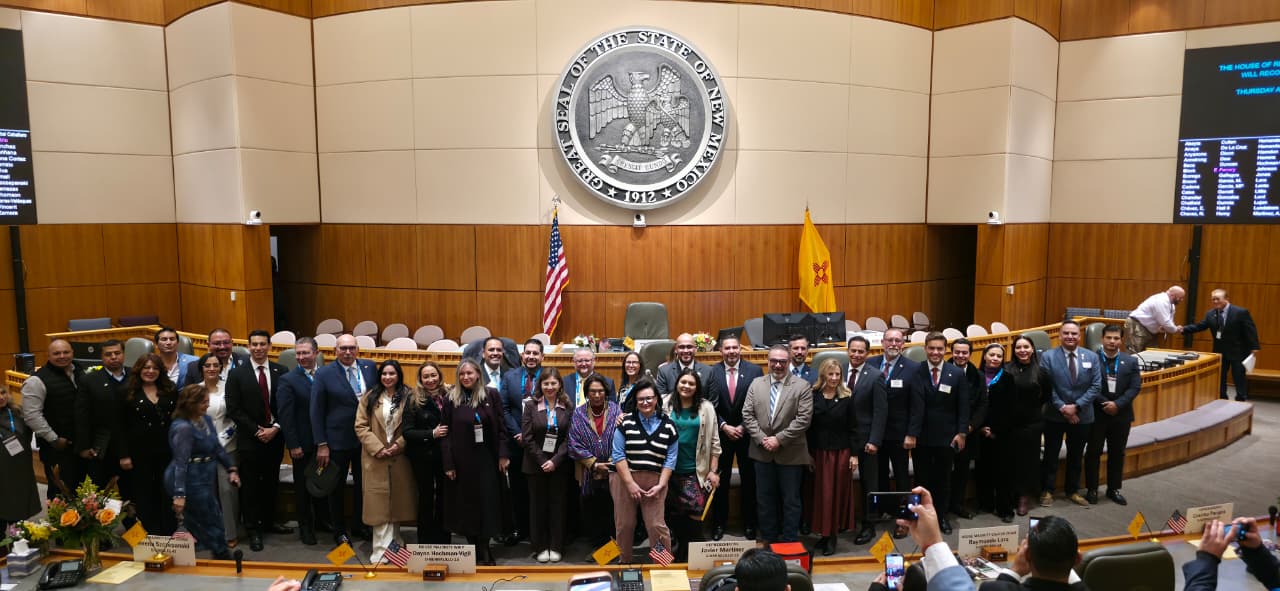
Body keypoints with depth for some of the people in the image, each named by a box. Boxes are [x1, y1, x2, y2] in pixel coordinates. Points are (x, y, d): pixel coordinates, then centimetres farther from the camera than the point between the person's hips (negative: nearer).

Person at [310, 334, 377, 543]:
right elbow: (316, 412, -8)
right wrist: (321, 445, -10)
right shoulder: (324, 374, -10)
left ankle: (359, 525, 33)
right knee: (337, 487, 12)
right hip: (338, 440, -3)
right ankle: (339, 531, 28)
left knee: (362, 484, 16)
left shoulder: (370, 367, -2)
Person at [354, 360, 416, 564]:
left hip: (400, 456, 0)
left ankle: (392, 541, 22)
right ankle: (383, 547, 0)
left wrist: (399, 445, -13)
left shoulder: (407, 397, 1)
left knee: (397, 498, 8)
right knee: (379, 501, -2)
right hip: (375, 457, 0)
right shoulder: (370, 398, 3)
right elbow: (361, 426, -1)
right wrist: (377, 448, -12)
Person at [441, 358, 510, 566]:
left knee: (487, 502, 3)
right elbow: (446, 433, -1)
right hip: (462, 460, 0)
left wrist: (503, 455, -6)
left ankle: (484, 548, 14)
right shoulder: (451, 398, -1)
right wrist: (448, 464, -6)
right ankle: (473, 546, 21)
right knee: (466, 502, 7)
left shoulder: (491, 395, -1)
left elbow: (500, 427, 1)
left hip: (486, 459, 0)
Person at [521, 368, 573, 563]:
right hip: (536, 464, 0)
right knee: (538, 505, 6)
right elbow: (527, 437, -5)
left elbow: (569, 437, -3)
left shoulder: (568, 407, 0)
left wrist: (555, 461, -14)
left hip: (560, 465, 0)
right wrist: (542, 461, -11)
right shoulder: (531, 405, -1)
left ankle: (556, 547, 16)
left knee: (558, 505, 5)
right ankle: (540, 547, 17)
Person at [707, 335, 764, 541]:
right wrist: (724, 426, -11)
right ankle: (719, 524, 19)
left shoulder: (754, 370, -4)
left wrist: (744, 427, -10)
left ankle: (749, 524, 21)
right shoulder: (712, 372, -2)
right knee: (720, 480, 7)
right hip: (721, 433, 0)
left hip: (747, 433, 0)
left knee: (749, 480, 8)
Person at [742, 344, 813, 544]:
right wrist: (761, 438, -10)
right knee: (765, 499, 12)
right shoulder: (756, 384, 5)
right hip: (763, 452, 3)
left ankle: (789, 542, 17)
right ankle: (769, 539, 25)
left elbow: (803, 419, -12)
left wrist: (779, 439, -16)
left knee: (791, 500, 6)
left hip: (791, 454, -3)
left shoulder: (802, 386, -6)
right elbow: (747, 414, 2)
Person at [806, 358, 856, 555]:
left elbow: (853, 428, 0)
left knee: (838, 492, 5)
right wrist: (809, 454, 0)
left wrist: (854, 454, -3)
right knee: (822, 493, 6)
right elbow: (808, 427, 2)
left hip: (841, 452, -1)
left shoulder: (847, 398, -2)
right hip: (819, 452, 1)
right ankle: (824, 533, 17)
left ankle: (832, 535, 14)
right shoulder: (813, 397, -1)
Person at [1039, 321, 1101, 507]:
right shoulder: (1048, 356, -6)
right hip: (1055, 415, -2)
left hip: (1082, 416, 2)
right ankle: (1047, 491, 18)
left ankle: (1072, 490, 29)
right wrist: (1062, 407, -17)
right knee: (1051, 455, 7)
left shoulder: (1091, 357, 1)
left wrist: (1076, 406, -14)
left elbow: (1096, 386, -4)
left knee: (1076, 456, 15)